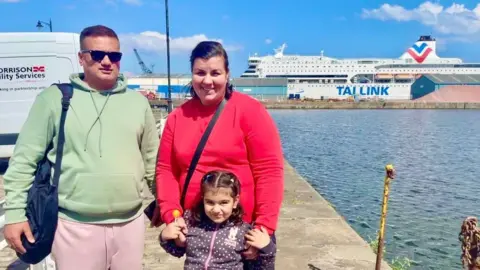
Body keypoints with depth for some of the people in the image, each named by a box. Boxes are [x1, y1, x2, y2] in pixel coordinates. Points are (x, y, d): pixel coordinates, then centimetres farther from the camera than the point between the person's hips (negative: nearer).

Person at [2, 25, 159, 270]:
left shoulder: (138, 102, 6)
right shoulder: (54, 98, -3)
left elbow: (152, 160, 10)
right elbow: (24, 159, -1)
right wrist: (15, 212, -5)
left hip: (131, 222, 3)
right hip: (75, 226, -2)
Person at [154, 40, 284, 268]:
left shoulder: (249, 110, -11)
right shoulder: (177, 116, 2)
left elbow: (269, 170, -13)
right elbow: (166, 170, 3)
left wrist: (264, 227, -16)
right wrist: (172, 214, -9)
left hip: (245, 227, -3)